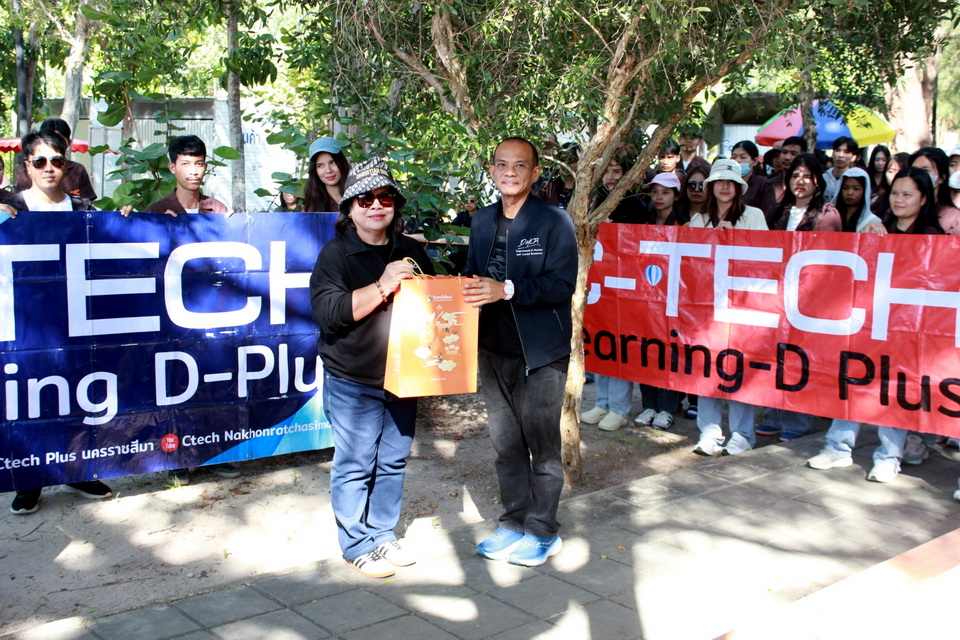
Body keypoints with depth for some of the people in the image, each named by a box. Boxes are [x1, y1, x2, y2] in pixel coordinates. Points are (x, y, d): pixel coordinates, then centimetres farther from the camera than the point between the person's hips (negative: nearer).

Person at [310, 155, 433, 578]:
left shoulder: (411, 252, 11)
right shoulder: (336, 254, -4)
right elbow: (328, 312, -18)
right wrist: (382, 287, -24)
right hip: (352, 383, -5)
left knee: (394, 461, 12)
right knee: (355, 464, 1)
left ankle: (383, 535, 27)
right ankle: (357, 545, 14)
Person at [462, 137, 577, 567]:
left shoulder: (554, 222, -7)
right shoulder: (482, 222, 12)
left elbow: (562, 284, -16)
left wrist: (508, 289, -26)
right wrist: (470, 291, -4)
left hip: (541, 353, -6)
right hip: (494, 349, 6)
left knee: (541, 443, 2)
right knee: (505, 443, 13)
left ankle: (542, 532, 16)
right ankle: (513, 523, 27)